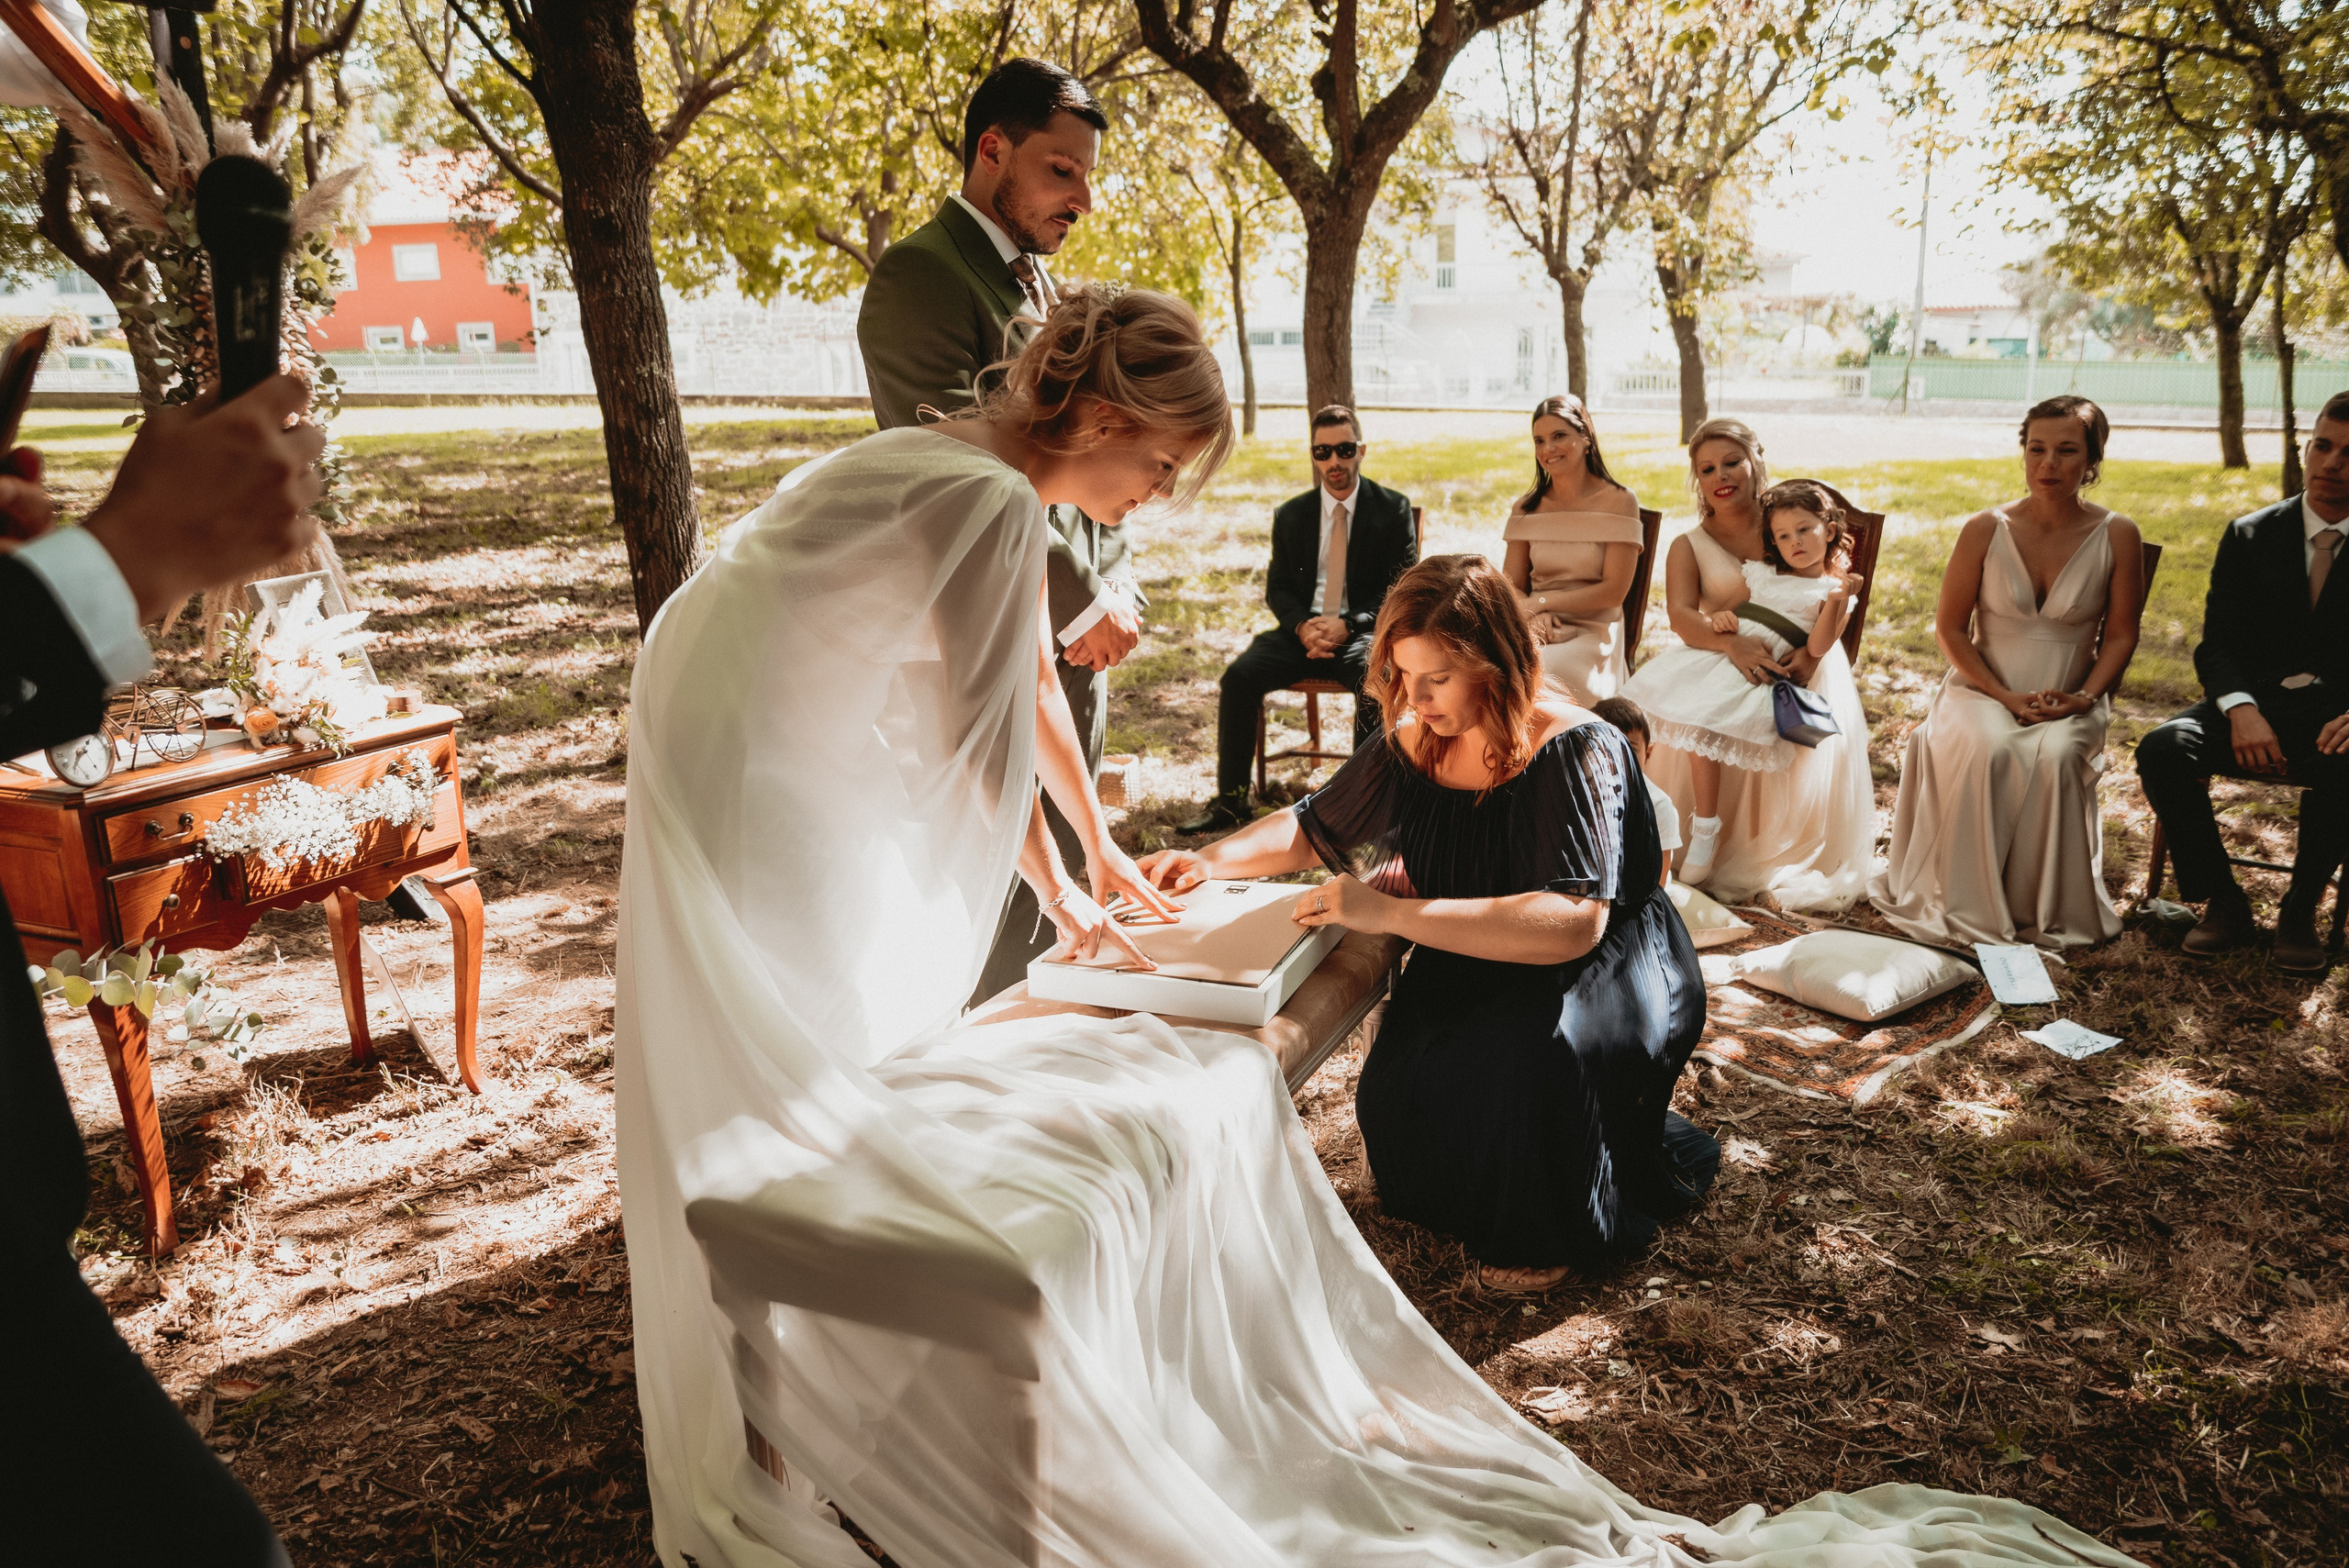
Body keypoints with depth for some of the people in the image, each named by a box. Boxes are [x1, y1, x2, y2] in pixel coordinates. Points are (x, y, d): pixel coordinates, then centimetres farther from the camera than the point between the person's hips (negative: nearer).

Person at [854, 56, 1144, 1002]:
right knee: (985, 909, -1)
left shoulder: (1042, 283, 17)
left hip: (1074, 639, 9)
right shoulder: (922, 275, -12)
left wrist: (1114, 585, 6)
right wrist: (1081, 605, -14)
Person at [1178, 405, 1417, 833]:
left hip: (1363, 633, -3)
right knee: (1240, 674, -22)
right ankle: (1230, 800, -16)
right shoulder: (1291, 514, 12)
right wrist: (1302, 626, -12)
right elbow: (1278, 587, 12)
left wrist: (1347, 624, -18)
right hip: (1303, 632, 3)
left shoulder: (1392, 509, 2)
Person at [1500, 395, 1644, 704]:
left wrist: (1539, 603, -11)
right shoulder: (1526, 508, 11)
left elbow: (1613, 592, -7)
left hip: (1591, 635, -3)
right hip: (1536, 632, 3)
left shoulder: (1619, 502, -1)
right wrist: (1532, 616, -15)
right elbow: (1511, 586, 7)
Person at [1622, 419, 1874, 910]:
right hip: (1719, 661, 0)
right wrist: (1734, 644, -33)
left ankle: (1766, 861, -17)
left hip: (1795, 663, 0)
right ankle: (1706, 826, -20)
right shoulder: (1688, 547, 8)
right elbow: (1682, 616, -12)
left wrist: (1811, 652, -22)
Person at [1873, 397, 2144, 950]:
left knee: (2054, 757, -34)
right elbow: (1950, 628, -1)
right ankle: (1971, 909, -23)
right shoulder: (1986, 529, -4)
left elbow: (2120, 634, 4)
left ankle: (2047, 910, -17)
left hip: (2070, 701, 0)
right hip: (1984, 689, 0)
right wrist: (2005, 697, -12)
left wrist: (2083, 698, -14)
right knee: (1986, 750, -35)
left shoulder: (2116, 536, -2)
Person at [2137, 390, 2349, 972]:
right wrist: (2241, 710, -18)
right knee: (2162, 750, -28)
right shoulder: (2250, 537, 8)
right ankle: (2224, 903, -12)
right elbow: (2217, 645, 3)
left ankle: (2300, 909, -13)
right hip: (2256, 706, 2)